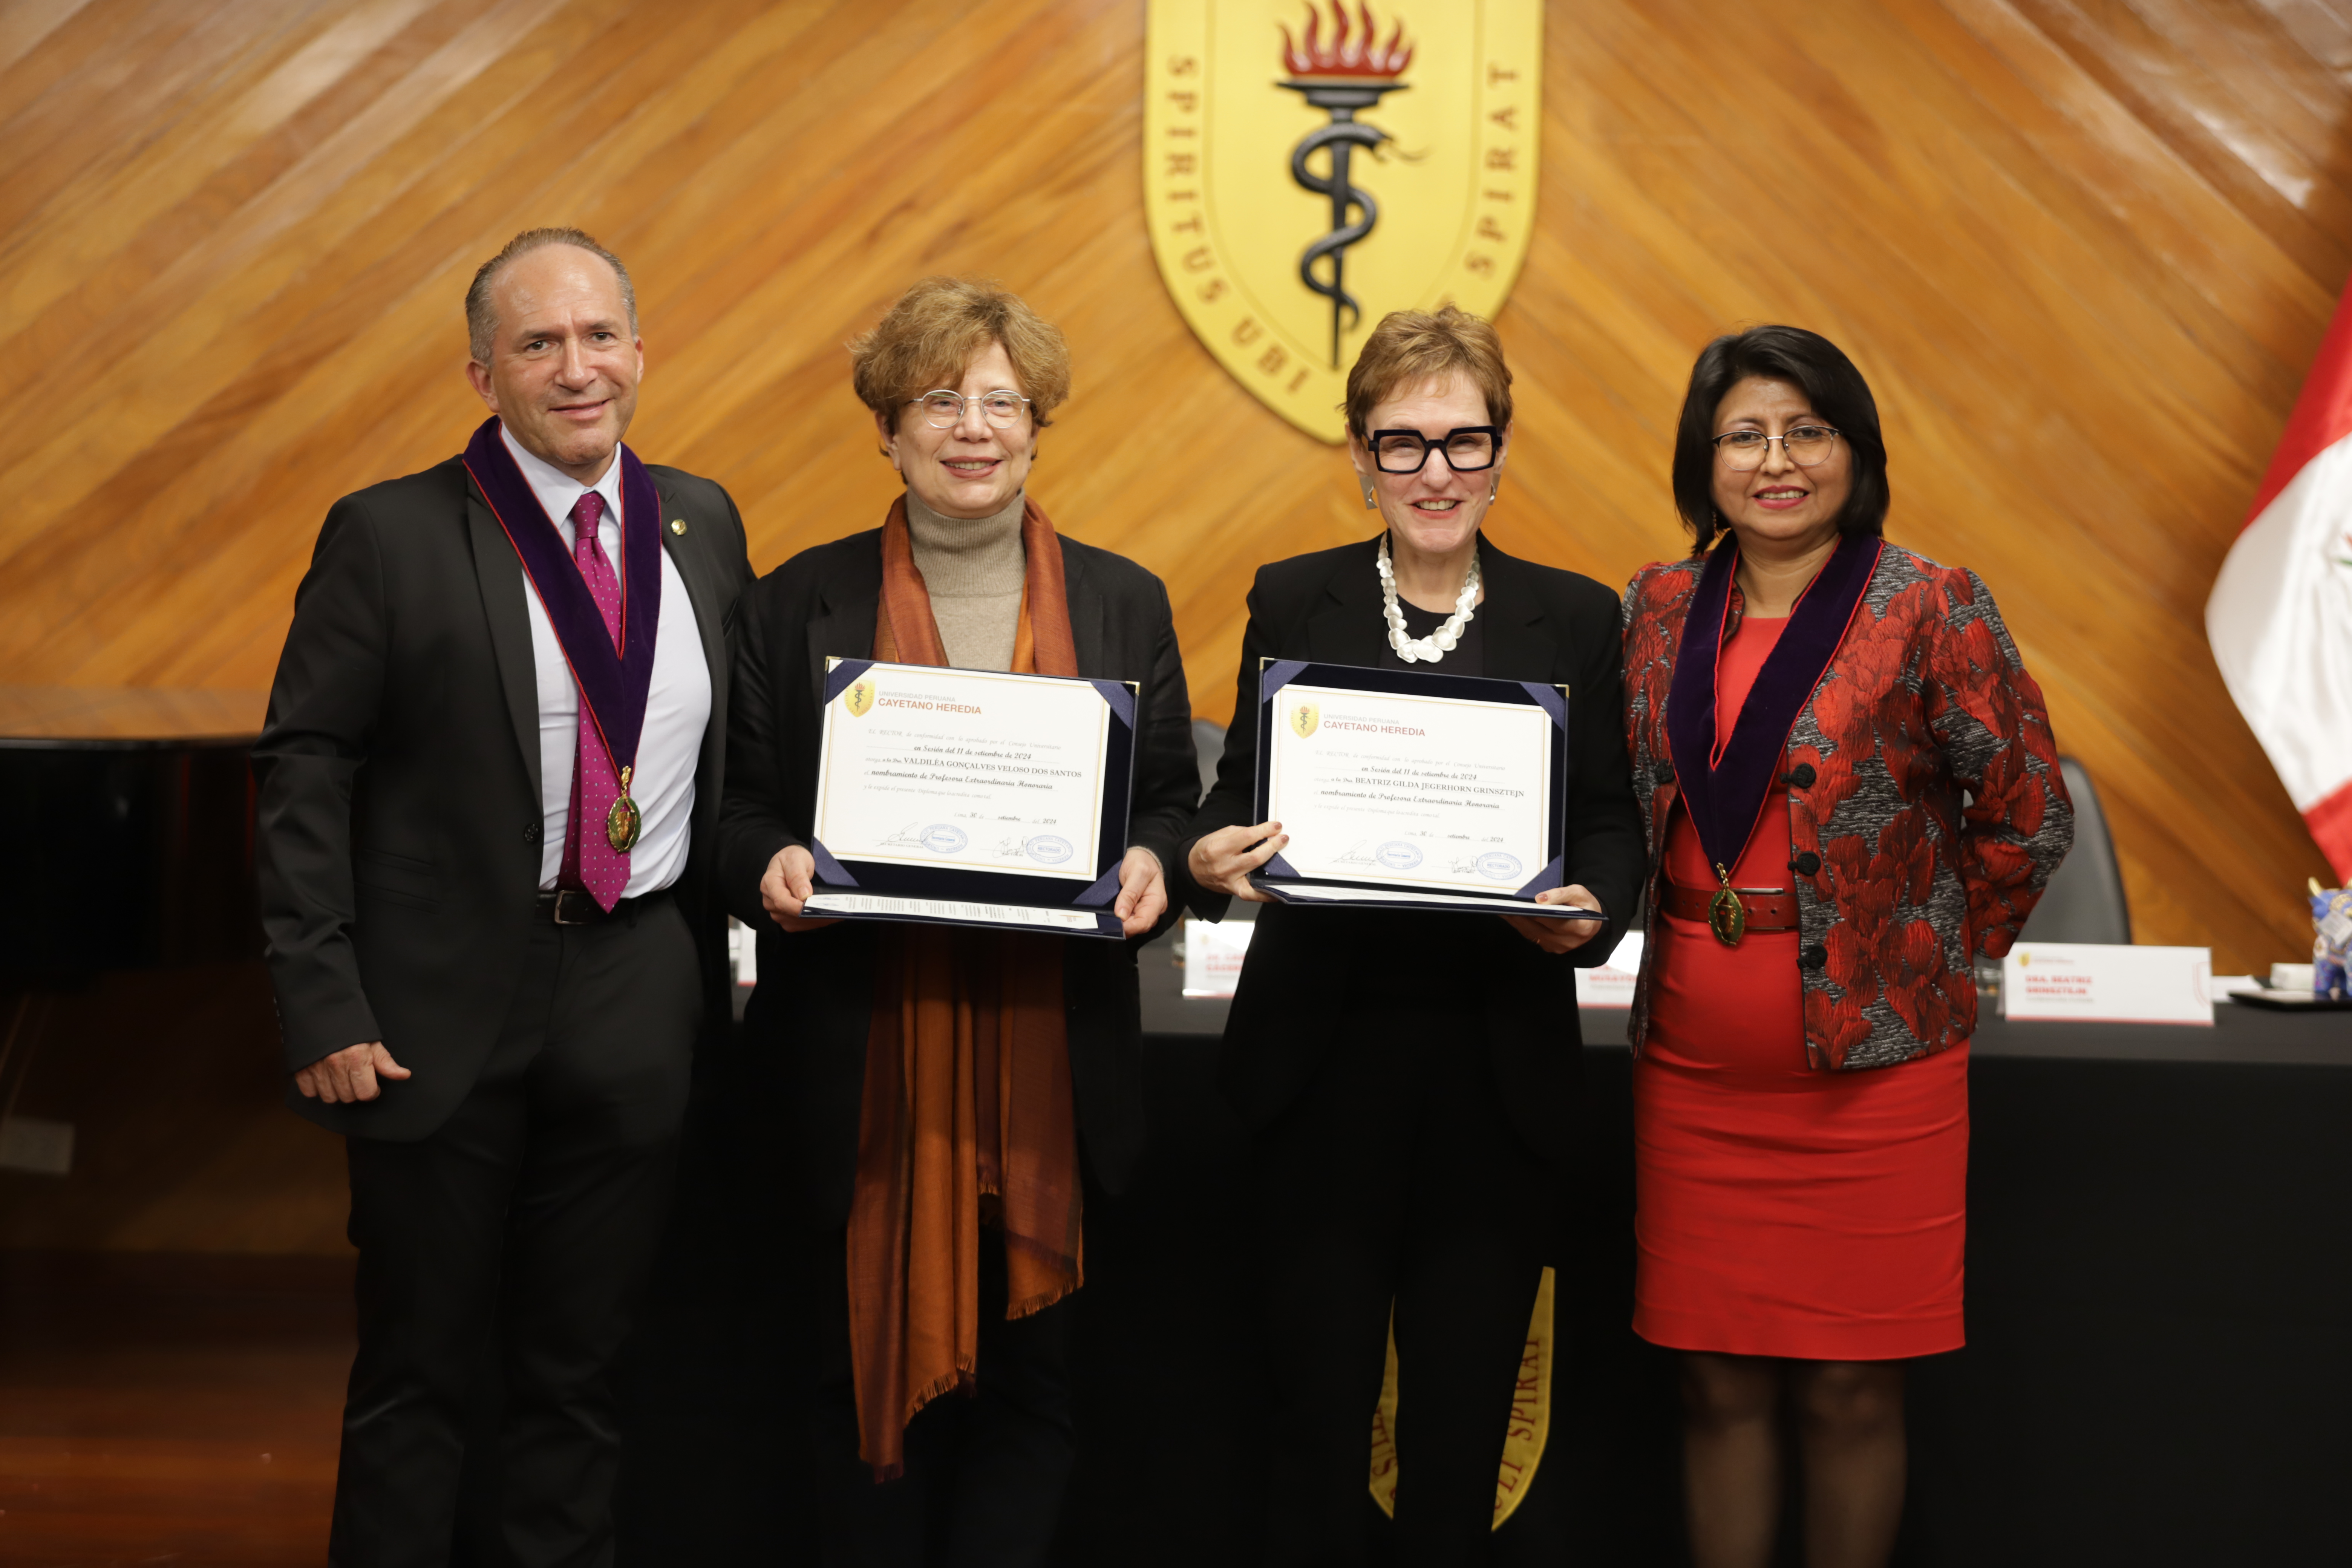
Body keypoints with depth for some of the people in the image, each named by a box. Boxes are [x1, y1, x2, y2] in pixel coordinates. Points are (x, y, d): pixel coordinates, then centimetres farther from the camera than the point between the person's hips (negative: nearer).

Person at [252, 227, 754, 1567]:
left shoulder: (703, 525, 7)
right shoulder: (392, 537, -6)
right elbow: (303, 769, -7)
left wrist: (726, 934, 8)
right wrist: (325, 1005, -13)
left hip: (641, 1000, 4)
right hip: (449, 1001, -3)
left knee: (582, 1368, 14)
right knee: (421, 1370, 8)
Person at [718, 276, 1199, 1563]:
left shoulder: (1122, 603, 11)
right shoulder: (800, 602, 7)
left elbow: (1170, 795, 13)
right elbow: (742, 804, 8)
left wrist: (1147, 864, -9)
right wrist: (772, 866, -13)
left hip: (1049, 1069, 1)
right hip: (863, 1069, -1)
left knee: (1030, 1381, 5)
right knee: (870, 1373, 5)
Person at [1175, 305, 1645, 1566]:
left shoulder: (1575, 620, 7)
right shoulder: (1293, 603, 6)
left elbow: (1615, 823, 6)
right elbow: (1237, 802, 6)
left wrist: (1590, 910, -15)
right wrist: (1208, 863, -17)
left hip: (1500, 1071, 1)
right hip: (1322, 1057, 0)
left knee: (1465, 1422, 7)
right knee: (1319, 1414, 2)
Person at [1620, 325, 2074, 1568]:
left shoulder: (1931, 610, -7)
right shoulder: (1660, 607, 7)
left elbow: (2028, 817, -2)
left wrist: (1934, 965, 0)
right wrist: (1690, 950, 10)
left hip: (1869, 1058, -4)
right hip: (1693, 1058, 4)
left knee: (1851, 1388, 4)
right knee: (1719, 1382, 9)